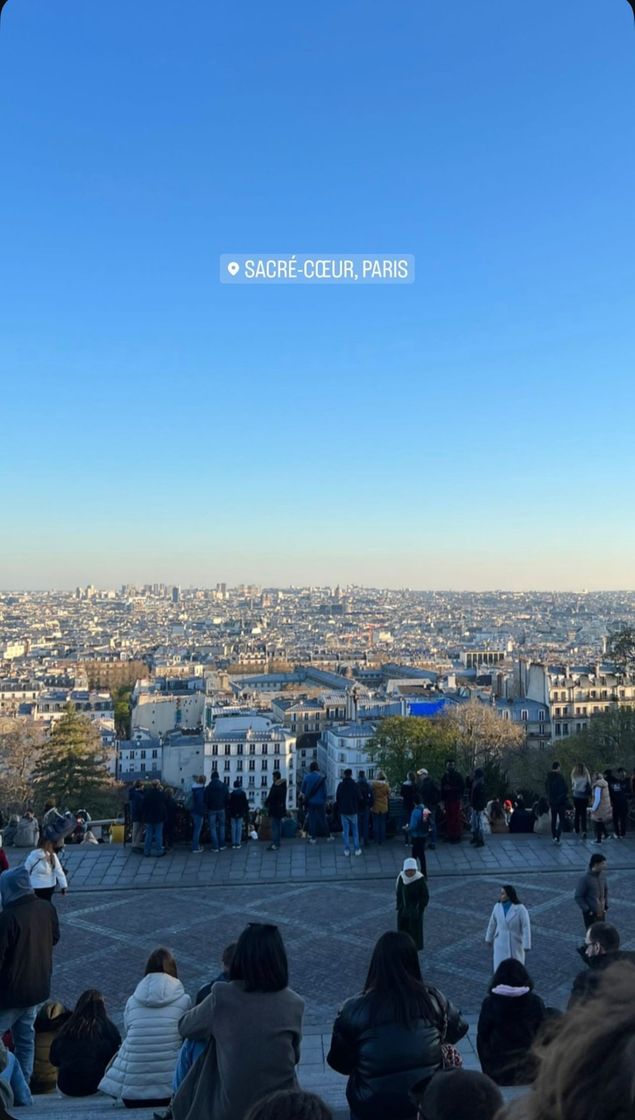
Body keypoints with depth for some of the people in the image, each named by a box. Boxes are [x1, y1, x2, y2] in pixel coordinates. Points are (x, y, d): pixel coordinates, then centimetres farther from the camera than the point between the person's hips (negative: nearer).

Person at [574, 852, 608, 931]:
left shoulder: (602, 874, -3)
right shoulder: (584, 878, -21)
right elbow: (578, 897, -16)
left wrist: (606, 906, 8)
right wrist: (588, 910, -17)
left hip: (601, 913, 6)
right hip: (590, 914, -6)